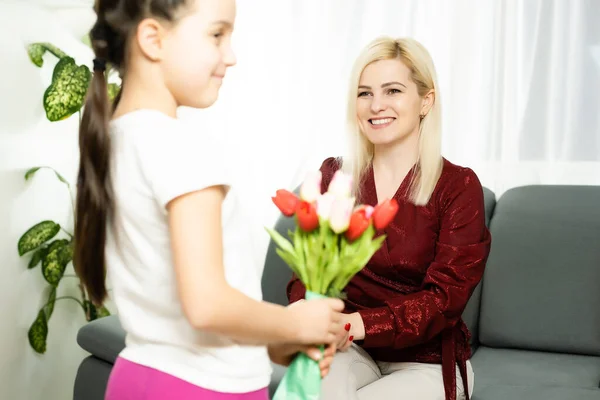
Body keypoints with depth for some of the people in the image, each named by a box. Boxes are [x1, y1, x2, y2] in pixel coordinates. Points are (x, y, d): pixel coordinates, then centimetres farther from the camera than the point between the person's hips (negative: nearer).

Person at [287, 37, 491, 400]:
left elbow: (444, 298, -13)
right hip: (348, 348, 2)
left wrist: (359, 324, -29)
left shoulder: (458, 187, -7)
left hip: (426, 361, -1)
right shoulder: (334, 176, 2)